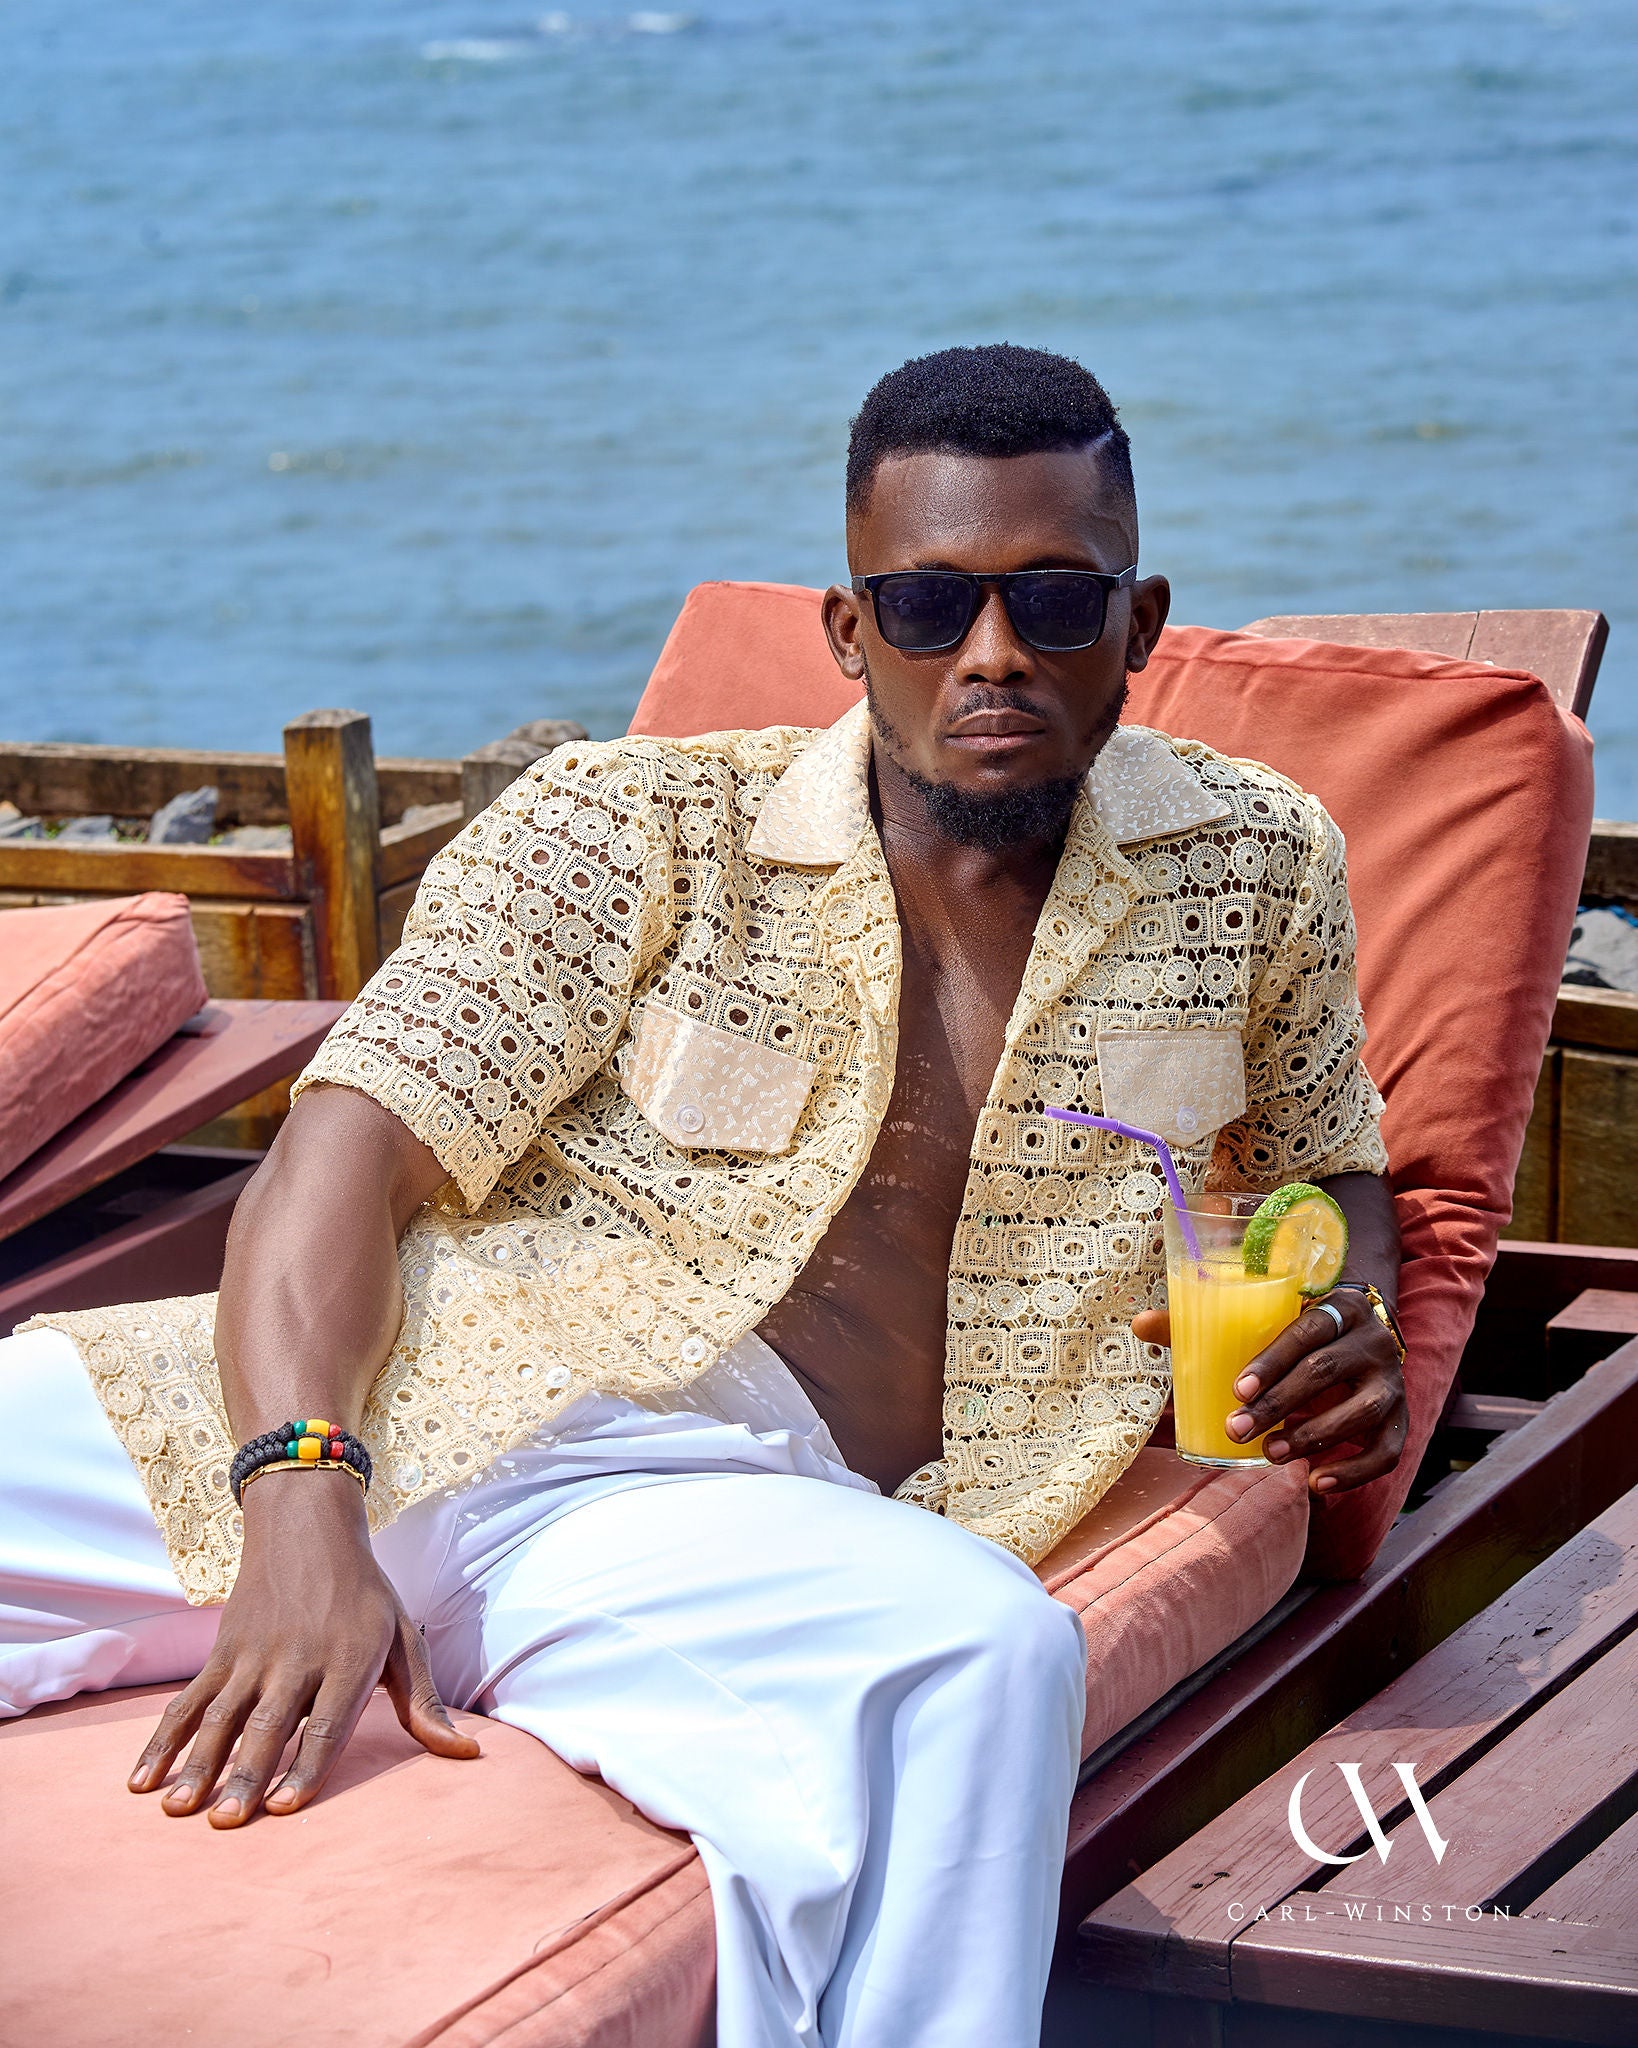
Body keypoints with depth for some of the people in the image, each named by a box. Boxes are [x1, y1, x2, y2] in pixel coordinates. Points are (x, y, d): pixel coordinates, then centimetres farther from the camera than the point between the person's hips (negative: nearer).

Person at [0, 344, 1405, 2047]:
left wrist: (1345, 1331, 9)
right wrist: (300, 1505, -20)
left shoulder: (1252, 868, 17)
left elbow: (1326, 1165, 35)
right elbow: (357, 1143, -1)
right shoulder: (631, 831, 9)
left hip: (732, 1517, 0)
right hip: (402, 1393, 0)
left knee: (988, 1652, -39)